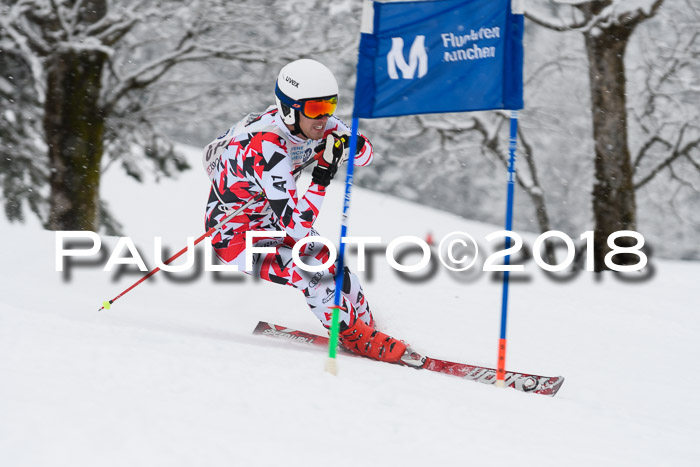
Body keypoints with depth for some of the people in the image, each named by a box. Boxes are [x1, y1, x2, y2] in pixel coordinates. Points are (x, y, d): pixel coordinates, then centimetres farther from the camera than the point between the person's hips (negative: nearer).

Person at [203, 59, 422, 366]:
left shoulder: (311, 122, -13)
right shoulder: (266, 149, -35)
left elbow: (365, 155, -1)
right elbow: (296, 228, -36)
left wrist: (349, 144, -23)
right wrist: (323, 175, -39)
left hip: (269, 221, 8)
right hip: (235, 236, -8)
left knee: (332, 262, 2)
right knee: (315, 273, -21)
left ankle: (366, 327, 23)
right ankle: (359, 340, -2)